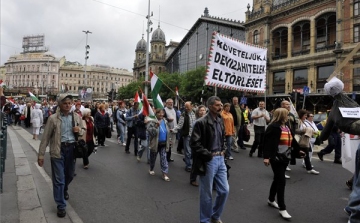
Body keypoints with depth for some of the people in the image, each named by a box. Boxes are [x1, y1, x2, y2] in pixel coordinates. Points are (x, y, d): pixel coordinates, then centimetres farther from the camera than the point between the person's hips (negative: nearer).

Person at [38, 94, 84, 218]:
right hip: (58, 150, -3)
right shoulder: (53, 118, -5)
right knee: (59, 179, 1)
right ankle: (61, 206, 15)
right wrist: (41, 154, -5)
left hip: (72, 149, 4)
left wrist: (79, 131, -7)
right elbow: (46, 137, -3)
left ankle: (64, 190, 52)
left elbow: (82, 132, 18)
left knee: (69, 175, 20)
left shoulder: (76, 117, 5)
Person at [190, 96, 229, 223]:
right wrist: (208, 154, -17)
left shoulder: (220, 121, 9)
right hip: (208, 161, -7)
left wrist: (223, 150, 10)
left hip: (220, 159, 7)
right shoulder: (201, 123, -15)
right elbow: (194, 143, -19)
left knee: (224, 190, 14)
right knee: (207, 194, 7)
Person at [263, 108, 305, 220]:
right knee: (281, 181, -5)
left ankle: (271, 200, 35)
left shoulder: (286, 127, 13)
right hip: (276, 158, -9)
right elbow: (268, 142, -22)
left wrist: (298, 150, 35)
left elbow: (291, 140, 26)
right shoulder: (274, 127, -16)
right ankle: (282, 208, 5)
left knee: (277, 179, 18)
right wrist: (266, 157, -28)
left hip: (285, 157, 9)